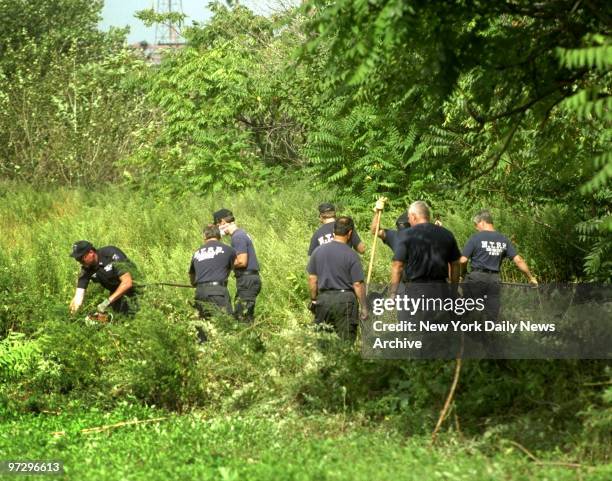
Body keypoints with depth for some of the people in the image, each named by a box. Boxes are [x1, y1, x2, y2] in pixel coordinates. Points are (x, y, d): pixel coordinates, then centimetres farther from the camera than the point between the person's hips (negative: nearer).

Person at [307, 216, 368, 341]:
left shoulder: (318, 251, 4)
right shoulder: (351, 255, -9)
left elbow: (312, 279, 7)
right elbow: (358, 284, -10)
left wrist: (314, 300, 18)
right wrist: (364, 308, -2)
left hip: (323, 299, 4)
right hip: (345, 301, -4)